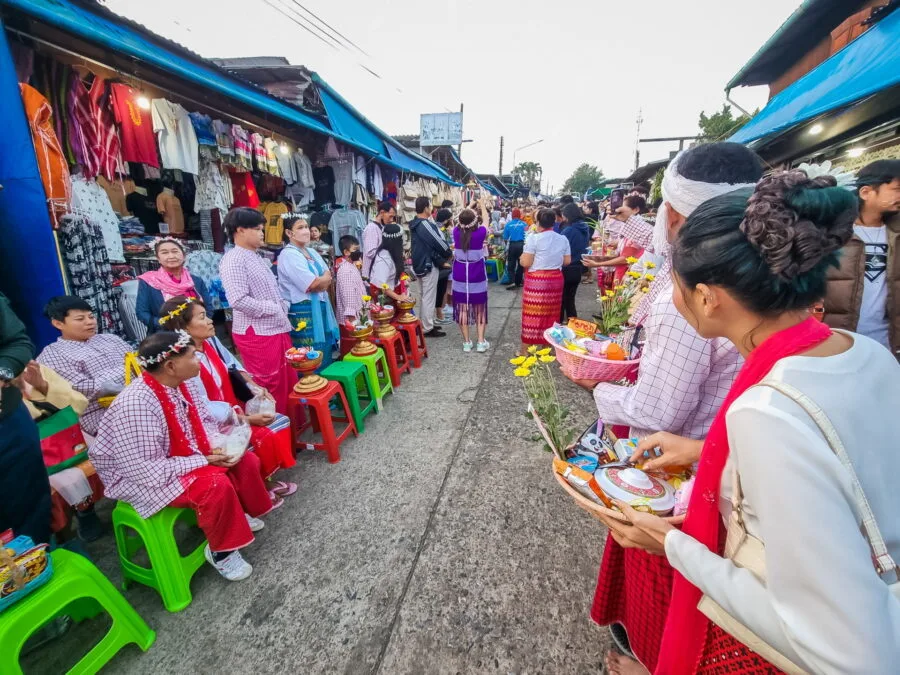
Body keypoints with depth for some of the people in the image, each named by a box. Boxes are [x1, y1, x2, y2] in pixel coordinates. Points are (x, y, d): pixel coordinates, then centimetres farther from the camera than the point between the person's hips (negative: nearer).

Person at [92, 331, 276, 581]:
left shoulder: (184, 383, -8)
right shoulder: (136, 404, -32)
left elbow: (204, 421, 6)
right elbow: (148, 469, -31)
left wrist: (221, 443, -14)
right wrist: (205, 461, -26)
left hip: (186, 455, 8)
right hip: (140, 477, -8)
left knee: (246, 461, 0)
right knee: (215, 485, -29)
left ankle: (241, 513, 25)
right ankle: (220, 551, -4)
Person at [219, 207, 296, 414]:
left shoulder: (256, 257, 15)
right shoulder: (233, 259, -12)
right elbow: (238, 301, -24)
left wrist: (283, 308, 5)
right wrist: (272, 309, -15)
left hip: (277, 329, 9)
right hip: (256, 334, -9)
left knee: (289, 384, 17)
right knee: (268, 390, 3)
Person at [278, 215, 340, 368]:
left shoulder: (311, 251, 14)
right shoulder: (289, 255, -13)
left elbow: (328, 279, 13)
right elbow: (312, 285, -19)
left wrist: (319, 282, -8)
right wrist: (324, 278, 0)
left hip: (320, 309, 8)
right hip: (303, 313, -8)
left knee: (327, 355, 14)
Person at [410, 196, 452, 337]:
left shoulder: (414, 224, 11)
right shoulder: (425, 224, -19)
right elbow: (438, 242, -17)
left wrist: (441, 258, 11)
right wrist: (449, 254, 2)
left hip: (420, 263, 10)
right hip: (429, 265, -10)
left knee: (424, 297, 19)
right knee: (429, 298, -2)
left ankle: (423, 324, 27)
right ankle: (428, 329, 4)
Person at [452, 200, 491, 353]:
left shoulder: (457, 232, -7)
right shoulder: (479, 233, -13)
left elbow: (461, 220, 15)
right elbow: (486, 220, 8)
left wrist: (470, 206, 29)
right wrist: (482, 205, 24)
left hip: (460, 276, 2)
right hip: (477, 276, -2)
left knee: (462, 309, 6)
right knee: (479, 308, 9)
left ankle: (466, 342, 12)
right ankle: (481, 342, 11)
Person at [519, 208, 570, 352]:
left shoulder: (534, 238, -11)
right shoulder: (563, 239, 6)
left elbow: (525, 263, -14)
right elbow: (567, 261, 9)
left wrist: (521, 257, 7)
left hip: (536, 280, -5)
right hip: (556, 280, 5)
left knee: (532, 315, 2)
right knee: (550, 314, 14)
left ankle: (526, 351, 9)